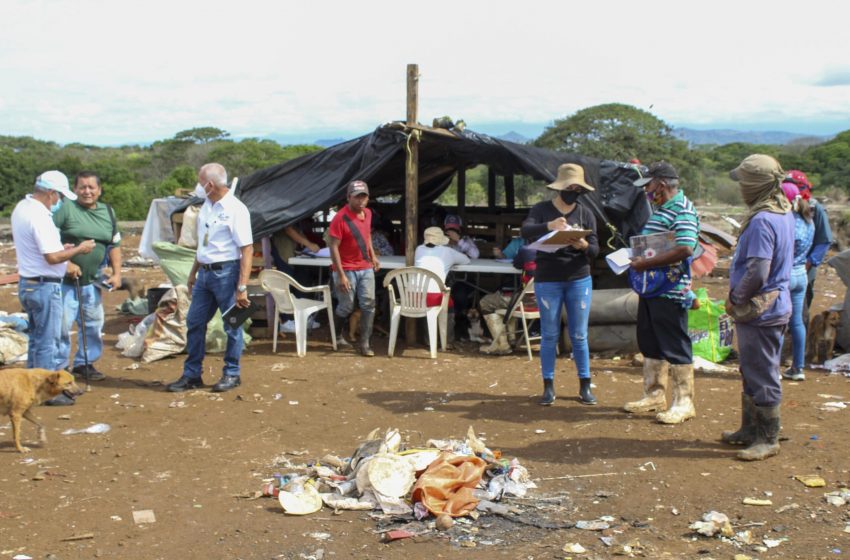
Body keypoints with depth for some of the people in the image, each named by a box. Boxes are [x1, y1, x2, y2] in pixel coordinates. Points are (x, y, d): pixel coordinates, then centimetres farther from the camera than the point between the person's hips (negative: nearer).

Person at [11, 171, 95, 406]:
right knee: (47, 341, -1)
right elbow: (52, 257, -24)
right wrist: (79, 249, -11)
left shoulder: (21, 208, 9)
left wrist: (62, 247, 11)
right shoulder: (39, 217, -22)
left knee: (37, 339, 19)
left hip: (28, 283, 10)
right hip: (44, 286, -10)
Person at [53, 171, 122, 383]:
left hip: (92, 281, 6)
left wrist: (116, 273, 8)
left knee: (93, 324, 12)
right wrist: (65, 264, -20)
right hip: (65, 280, -6)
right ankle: (59, 366, 10)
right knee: (62, 324, -3)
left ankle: (85, 363, 28)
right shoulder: (65, 208, -8)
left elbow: (115, 245, 17)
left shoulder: (108, 212, 11)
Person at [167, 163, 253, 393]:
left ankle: (232, 374, 17)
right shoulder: (206, 207, 10)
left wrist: (242, 287, -21)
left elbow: (247, 250, -17)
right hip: (205, 272, 8)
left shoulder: (235, 209, -14)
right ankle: (191, 374, 19)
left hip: (226, 272, -8)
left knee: (232, 325, 3)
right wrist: (193, 272, 22)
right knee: (194, 323, 10)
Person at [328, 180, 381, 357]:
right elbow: (333, 247, -20)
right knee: (346, 307, 4)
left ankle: (365, 344, 4)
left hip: (366, 268, 6)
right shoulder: (340, 218, -19)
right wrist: (341, 275, -22)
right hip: (347, 270, -6)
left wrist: (373, 256, 13)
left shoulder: (367, 213, 4)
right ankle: (339, 335, 30)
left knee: (368, 305, 0)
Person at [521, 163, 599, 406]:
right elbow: (525, 231, -19)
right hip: (547, 280, -1)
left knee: (579, 335, 5)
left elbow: (595, 250, 0)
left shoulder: (585, 214, 5)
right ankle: (548, 386, 14)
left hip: (579, 280, 1)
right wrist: (549, 226, -37)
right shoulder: (542, 209, 0)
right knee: (549, 335, 4)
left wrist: (584, 246, -23)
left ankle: (585, 385, 14)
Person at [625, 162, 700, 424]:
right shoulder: (659, 209, 16)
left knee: (675, 347, -3)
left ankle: (683, 402, 6)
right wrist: (636, 257, 9)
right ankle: (654, 396, 28)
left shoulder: (682, 211, -15)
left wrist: (646, 263, -23)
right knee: (650, 343, 16)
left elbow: (684, 249, -28)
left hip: (670, 291, -10)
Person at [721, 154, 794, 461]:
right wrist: (739, 297, 15)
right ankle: (750, 430, 30)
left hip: (760, 310, -10)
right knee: (753, 373, 19)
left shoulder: (761, 221, -24)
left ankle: (768, 439, 11)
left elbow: (757, 273, -28)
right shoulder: (784, 212, 8)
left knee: (762, 377, 0)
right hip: (776, 304, 10)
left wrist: (735, 299, -11)